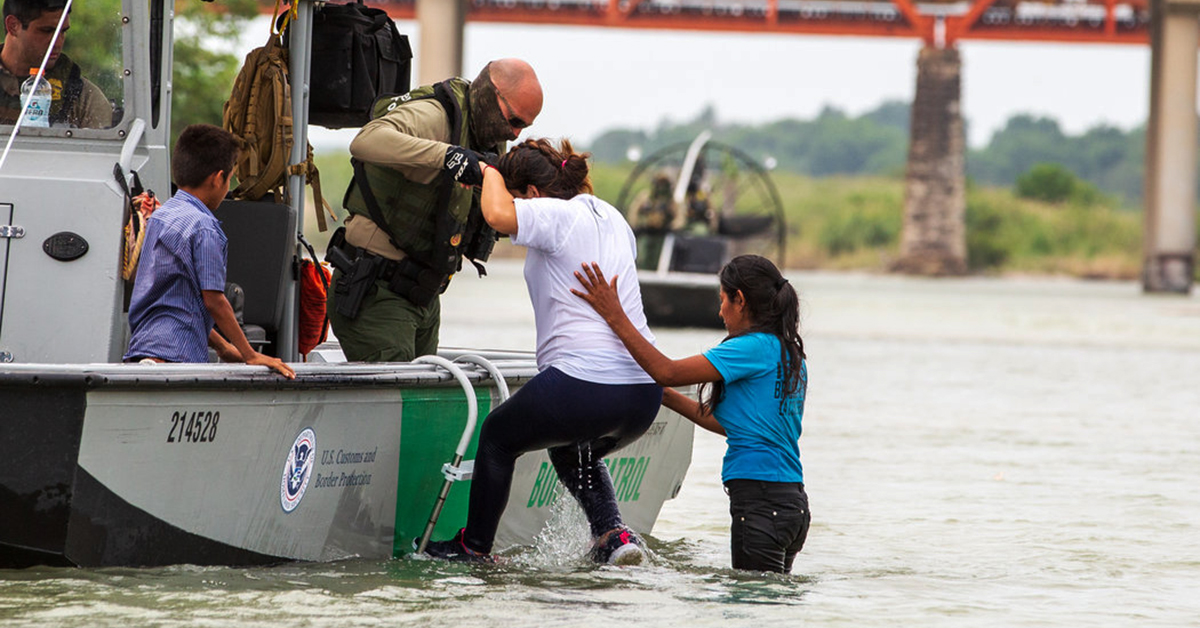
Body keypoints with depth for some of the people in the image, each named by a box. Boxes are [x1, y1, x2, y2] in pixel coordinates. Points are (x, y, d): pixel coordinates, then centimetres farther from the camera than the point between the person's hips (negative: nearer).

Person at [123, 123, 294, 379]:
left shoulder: (158, 217, 19)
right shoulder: (204, 228, -9)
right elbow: (214, 300, -11)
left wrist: (220, 345, 30)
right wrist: (250, 355, -4)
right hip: (176, 355, -9)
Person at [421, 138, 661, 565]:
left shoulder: (555, 215, -6)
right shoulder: (612, 218, 19)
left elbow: (499, 215, -25)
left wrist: (491, 173, -5)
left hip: (583, 381, -8)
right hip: (645, 392, 8)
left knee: (498, 437, 18)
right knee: (573, 452, 35)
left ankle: (474, 547, 26)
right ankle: (613, 533, 12)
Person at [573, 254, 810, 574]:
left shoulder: (756, 348, -12)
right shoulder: (791, 356, 16)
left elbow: (668, 372, -14)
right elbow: (729, 425, 23)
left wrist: (615, 316, -10)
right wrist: (668, 398, 27)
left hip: (761, 502, -9)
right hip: (793, 503, 9)